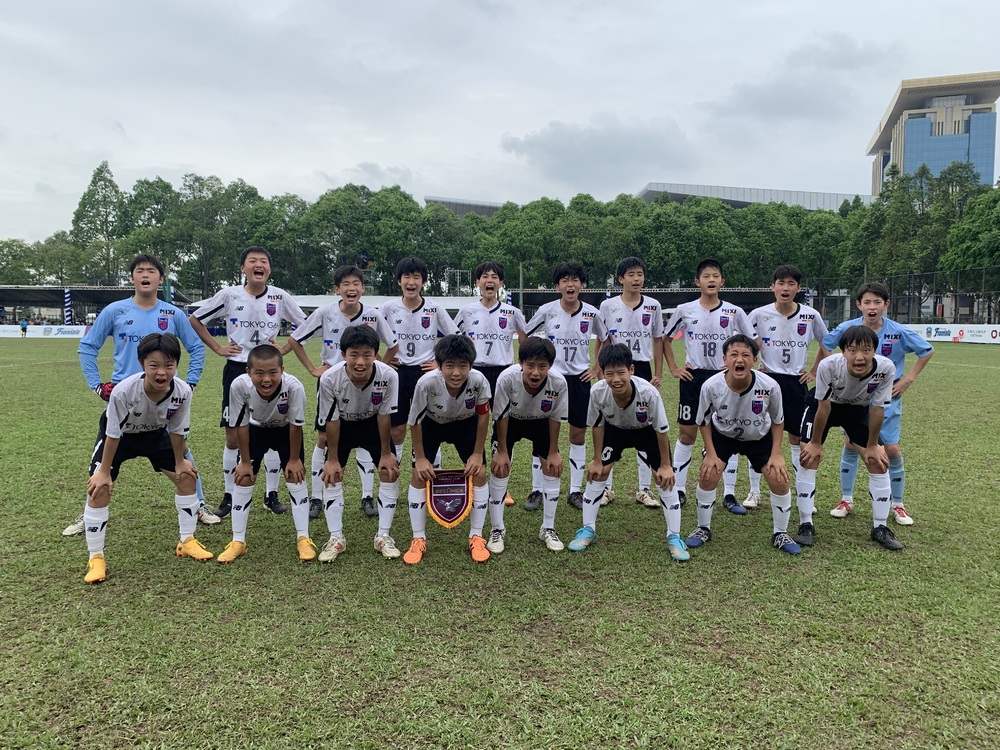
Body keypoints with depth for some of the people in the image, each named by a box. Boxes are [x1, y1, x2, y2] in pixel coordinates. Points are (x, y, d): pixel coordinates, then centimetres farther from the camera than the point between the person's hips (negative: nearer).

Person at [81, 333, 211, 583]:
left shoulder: (183, 391, -31)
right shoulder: (123, 391, -40)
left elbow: (177, 430, -12)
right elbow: (113, 434, -24)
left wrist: (179, 462, -1)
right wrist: (104, 471, -15)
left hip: (155, 433, 3)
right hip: (118, 435, -3)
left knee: (186, 476, 0)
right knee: (99, 488, -16)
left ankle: (186, 541, 18)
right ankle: (96, 558, 1)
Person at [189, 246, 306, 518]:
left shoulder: (280, 297, -2)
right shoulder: (229, 295, -3)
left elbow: (304, 325, 11)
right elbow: (194, 319, 7)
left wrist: (284, 349, 0)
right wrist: (217, 348, -1)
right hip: (236, 370, -1)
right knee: (233, 437, 3)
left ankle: (272, 495, 17)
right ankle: (229, 497, 16)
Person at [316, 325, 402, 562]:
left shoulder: (389, 376, -36)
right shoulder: (329, 379, -36)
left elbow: (384, 415, -19)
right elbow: (331, 421, -20)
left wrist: (386, 453, -11)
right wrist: (332, 458, -12)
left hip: (373, 424, 0)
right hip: (343, 424, 0)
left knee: (390, 471, -7)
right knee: (331, 474, -7)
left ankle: (383, 536, 6)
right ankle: (336, 538, 7)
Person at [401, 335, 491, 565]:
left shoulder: (479, 381, -36)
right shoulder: (426, 383, -39)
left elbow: (483, 415, -15)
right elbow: (415, 422, -20)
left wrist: (477, 453, -11)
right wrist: (421, 458, -13)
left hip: (466, 424, 1)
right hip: (431, 424, 0)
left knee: (479, 473, -9)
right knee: (419, 474, -9)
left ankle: (476, 537, 8)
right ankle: (418, 540, 7)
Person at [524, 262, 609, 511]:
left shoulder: (592, 313, -2)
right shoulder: (547, 311, -7)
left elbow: (605, 339, 15)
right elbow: (525, 337, 6)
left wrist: (597, 367, 8)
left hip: (580, 380, 2)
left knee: (578, 435, 7)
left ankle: (576, 491, 18)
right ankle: (537, 490, 11)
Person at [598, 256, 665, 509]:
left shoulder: (653, 306, 3)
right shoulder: (608, 306, 0)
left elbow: (657, 341, 9)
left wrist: (658, 373, 4)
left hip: (642, 370, 1)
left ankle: (644, 489, 14)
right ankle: (606, 487, 13)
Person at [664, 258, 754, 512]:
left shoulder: (734, 312, 1)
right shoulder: (685, 310, 0)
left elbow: (753, 342, 10)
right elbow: (666, 339, 11)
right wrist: (674, 368, 4)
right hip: (693, 377, 0)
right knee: (687, 434, 5)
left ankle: (729, 495, 10)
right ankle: (679, 489, 16)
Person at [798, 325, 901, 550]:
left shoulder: (886, 368, -32)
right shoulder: (828, 366, -38)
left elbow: (877, 409, -17)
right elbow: (823, 407, -23)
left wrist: (872, 446, -8)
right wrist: (816, 443, -13)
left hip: (858, 409, 3)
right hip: (823, 405, -2)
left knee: (879, 461, -2)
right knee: (809, 457, -14)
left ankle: (880, 528, 13)